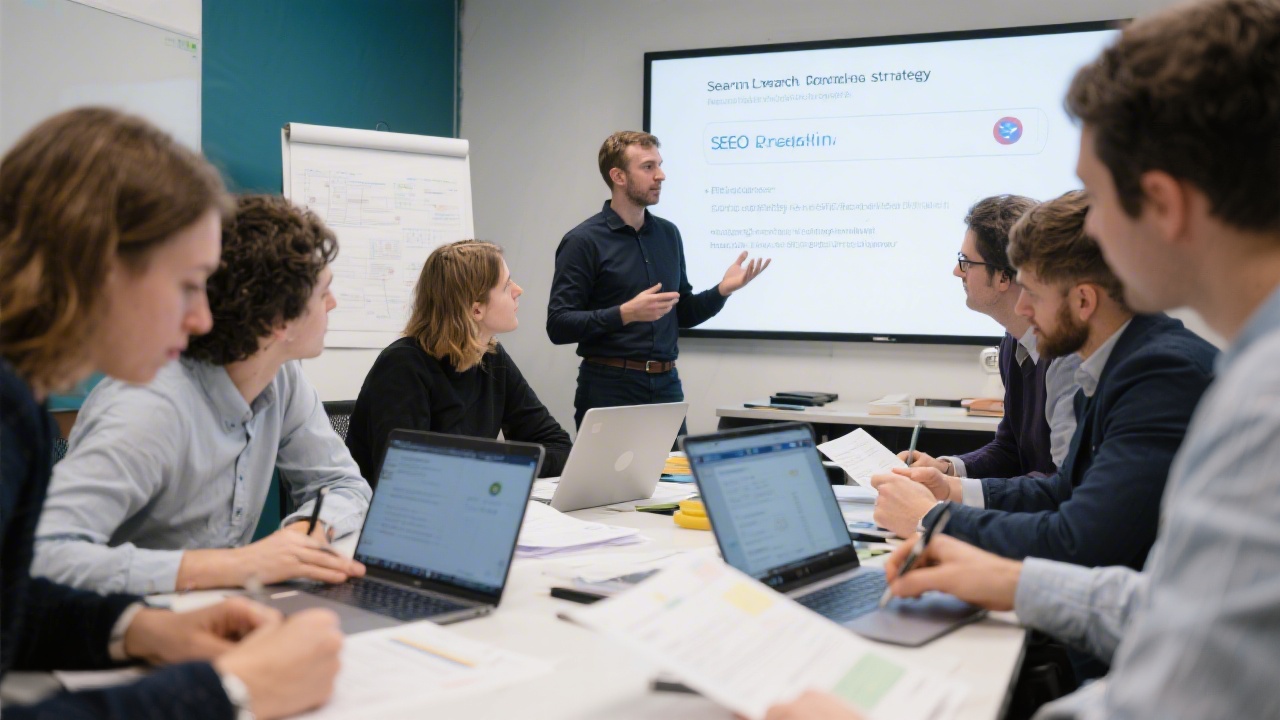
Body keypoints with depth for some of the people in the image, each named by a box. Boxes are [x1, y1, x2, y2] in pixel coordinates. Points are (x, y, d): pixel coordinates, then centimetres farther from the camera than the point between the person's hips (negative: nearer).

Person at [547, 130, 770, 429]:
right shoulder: (584, 241, -8)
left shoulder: (668, 234, 11)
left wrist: (722, 290, 0)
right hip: (610, 387, -5)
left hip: (667, 384, 5)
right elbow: (558, 325, -14)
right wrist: (626, 313, -24)